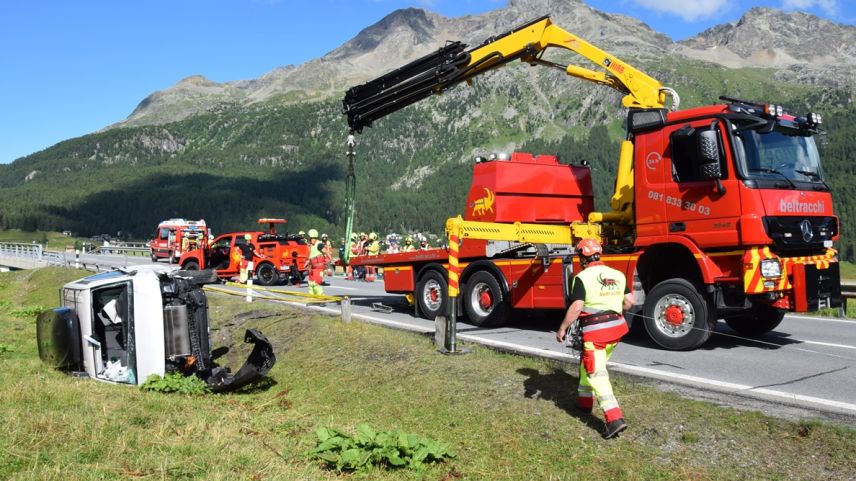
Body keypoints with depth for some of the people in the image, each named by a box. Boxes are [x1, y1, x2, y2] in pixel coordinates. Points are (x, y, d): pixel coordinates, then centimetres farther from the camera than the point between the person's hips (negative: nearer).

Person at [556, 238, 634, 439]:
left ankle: (615, 418, -17)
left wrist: (562, 328, -8)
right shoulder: (617, 275, 9)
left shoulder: (582, 278, -10)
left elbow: (576, 307, -17)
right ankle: (584, 400, 38)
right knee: (588, 363, 26)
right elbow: (629, 301, 9)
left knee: (597, 374, -6)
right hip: (616, 327, 7)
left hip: (595, 331, -7)